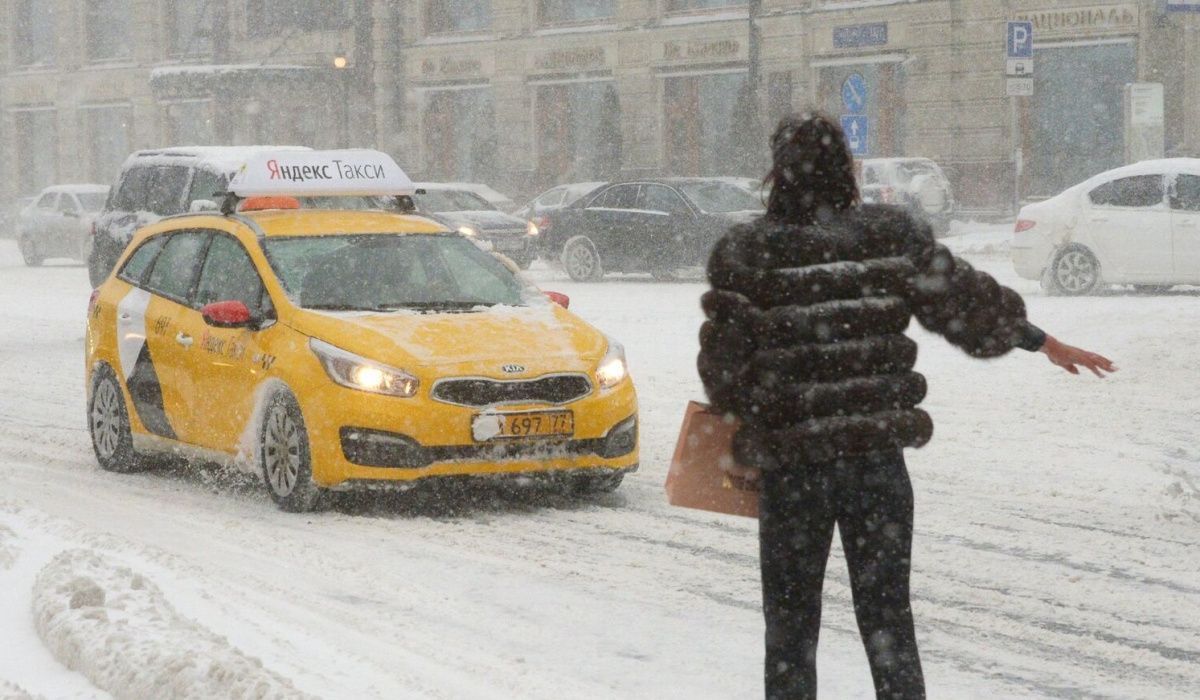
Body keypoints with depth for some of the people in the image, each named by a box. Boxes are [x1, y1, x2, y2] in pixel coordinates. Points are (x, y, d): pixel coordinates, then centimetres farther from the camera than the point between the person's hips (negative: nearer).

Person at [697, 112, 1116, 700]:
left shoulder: (744, 254, -8)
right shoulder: (892, 236, -2)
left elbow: (723, 358, -2)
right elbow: (964, 303, 8)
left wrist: (736, 413, 19)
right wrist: (1044, 343, 23)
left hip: (789, 459, -2)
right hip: (878, 453, 2)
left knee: (790, 622, 10)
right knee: (887, 614, 12)